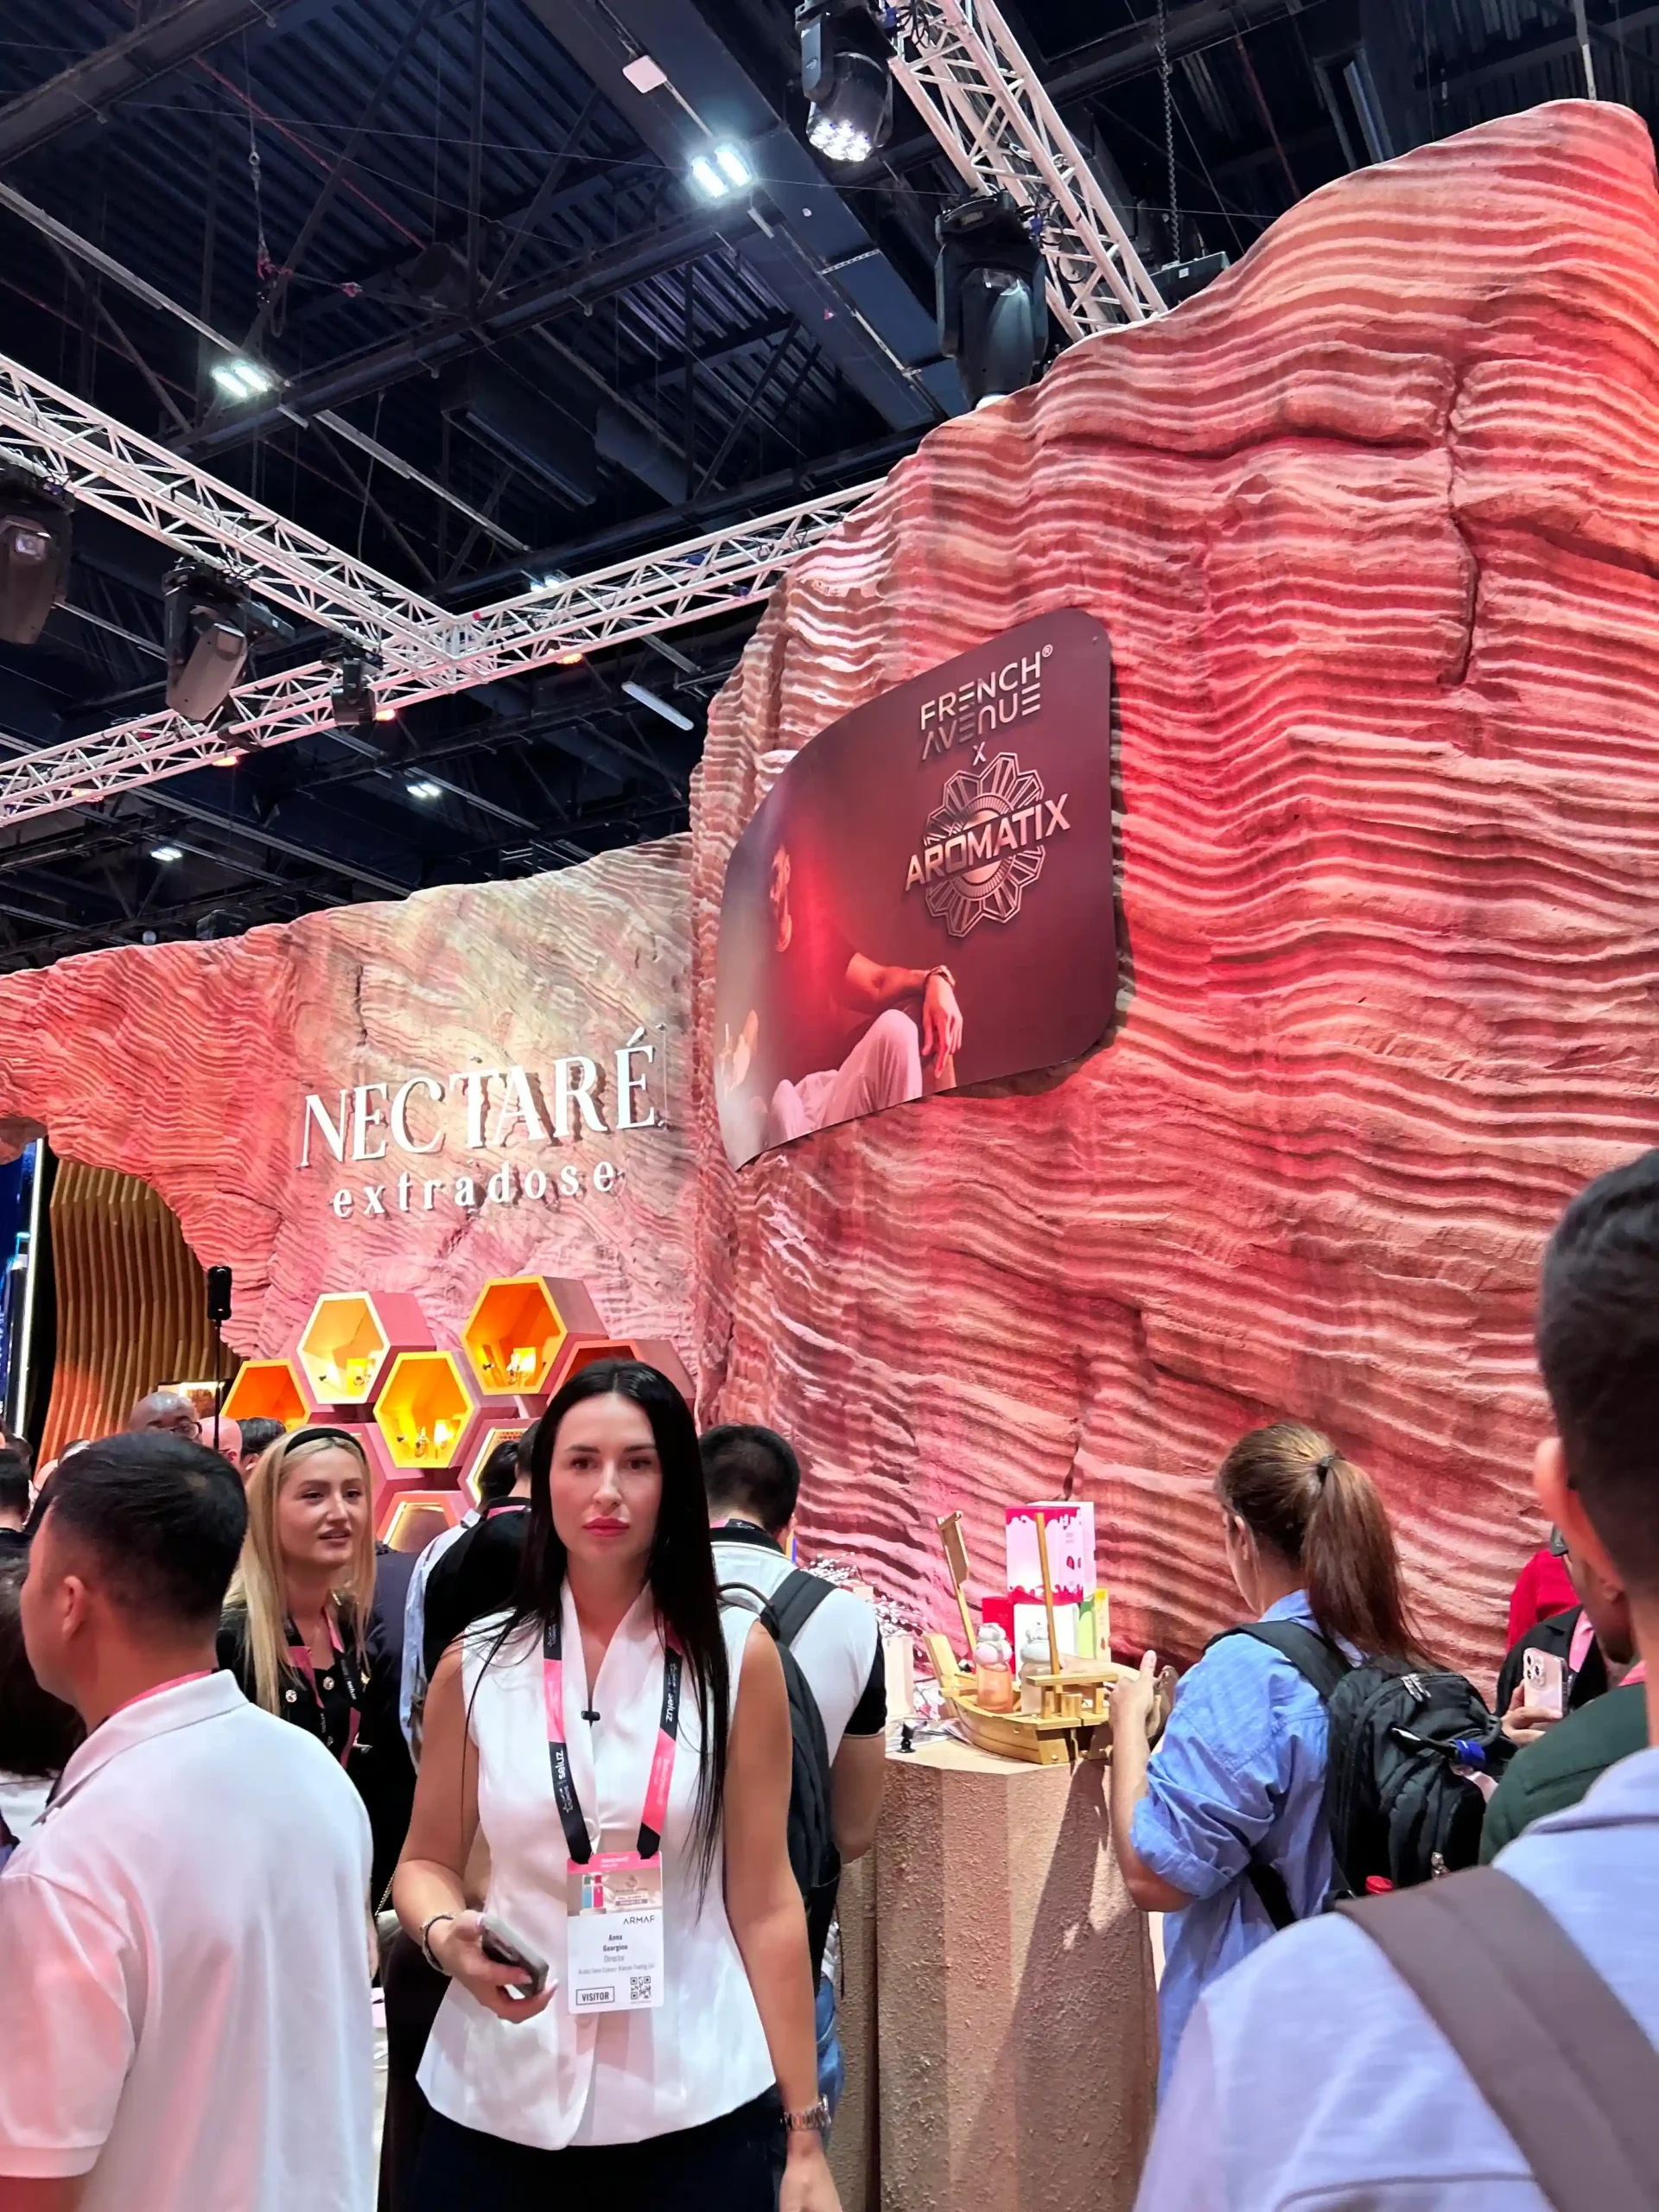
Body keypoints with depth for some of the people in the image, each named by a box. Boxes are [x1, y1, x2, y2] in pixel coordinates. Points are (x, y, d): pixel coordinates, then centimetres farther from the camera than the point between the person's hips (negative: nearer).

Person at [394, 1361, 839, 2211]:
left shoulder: (737, 1657, -6)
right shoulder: (476, 1665, -3)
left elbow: (764, 1901, -2)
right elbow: (426, 1862, 8)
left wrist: (803, 2129, 0)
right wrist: (446, 1935, -14)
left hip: (698, 2110, -1)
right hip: (498, 2104, 2)